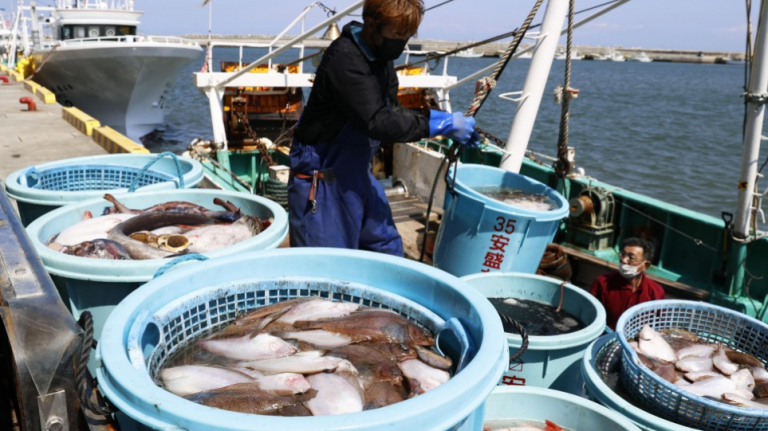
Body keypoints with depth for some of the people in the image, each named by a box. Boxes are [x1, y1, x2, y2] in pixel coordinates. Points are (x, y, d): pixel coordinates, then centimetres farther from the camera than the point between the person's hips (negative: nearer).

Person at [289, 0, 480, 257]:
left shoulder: (381, 57, 4)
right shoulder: (345, 59, -23)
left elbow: (391, 113, 7)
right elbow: (376, 122, -28)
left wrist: (444, 125, -7)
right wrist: (441, 124, -24)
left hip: (357, 173, 9)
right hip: (322, 177, -9)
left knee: (387, 250, 18)